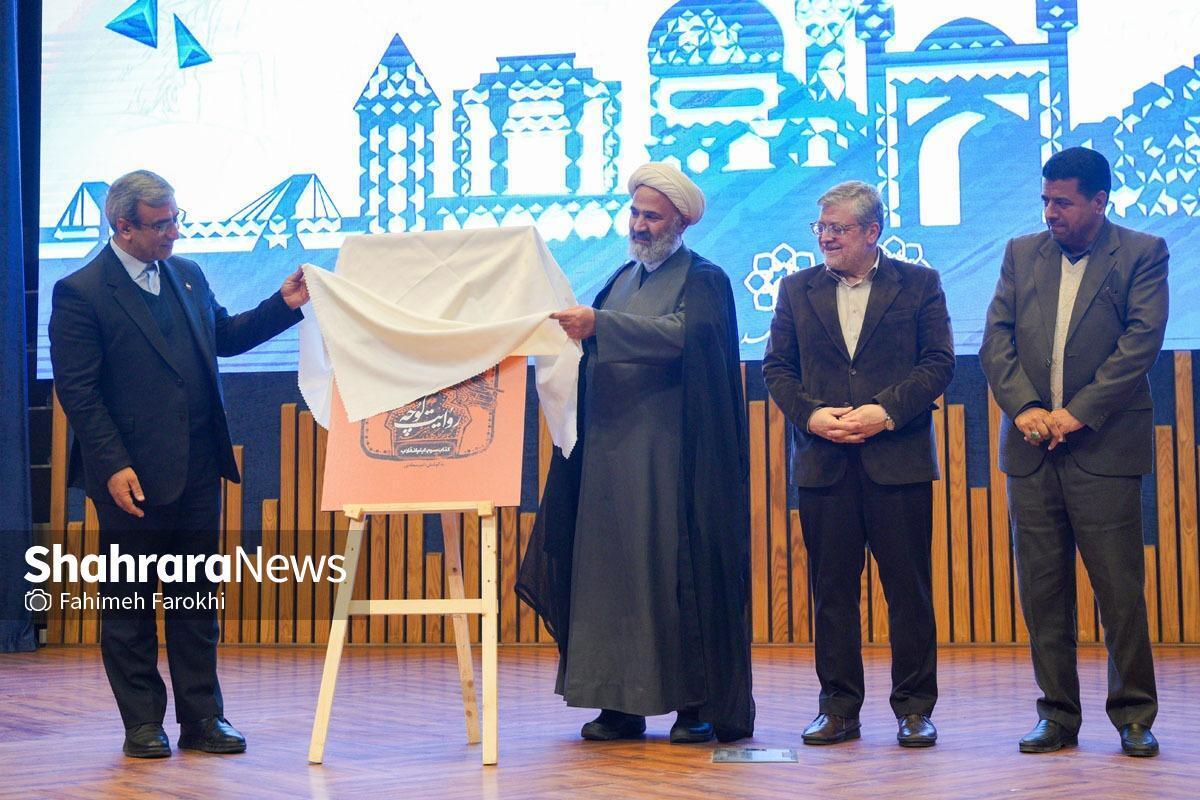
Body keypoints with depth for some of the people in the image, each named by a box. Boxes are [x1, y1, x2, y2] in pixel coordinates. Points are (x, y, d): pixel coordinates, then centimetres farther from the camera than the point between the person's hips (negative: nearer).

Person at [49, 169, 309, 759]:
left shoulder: (187, 275, 11)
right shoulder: (80, 293, -9)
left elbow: (224, 337, 24)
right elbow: (77, 390, -12)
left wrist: (284, 306, 10)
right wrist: (113, 466, -18)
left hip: (198, 472, 6)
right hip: (133, 479, -6)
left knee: (197, 601, 11)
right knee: (129, 605, 7)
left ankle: (201, 719, 19)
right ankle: (143, 724, 18)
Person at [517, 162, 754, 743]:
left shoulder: (704, 280, -1)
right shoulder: (622, 279, 20)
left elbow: (682, 333, -21)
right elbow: (597, 350, 16)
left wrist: (599, 326, -27)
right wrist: (573, 328, -4)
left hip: (672, 455, -6)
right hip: (610, 452, 6)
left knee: (681, 573, -5)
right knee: (611, 570, 2)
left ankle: (700, 703, 2)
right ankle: (621, 702, 7)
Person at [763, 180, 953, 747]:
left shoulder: (919, 285, 5)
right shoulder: (797, 289, 12)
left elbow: (938, 363, 0)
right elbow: (776, 367, 9)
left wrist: (885, 411, -12)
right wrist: (810, 415, -8)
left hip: (898, 459, -2)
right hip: (823, 461, 2)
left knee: (908, 588, 1)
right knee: (831, 589, 5)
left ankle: (914, 708, 10)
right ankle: (838, 707, 13)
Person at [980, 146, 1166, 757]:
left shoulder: (1142, 254, 2)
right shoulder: (1022, 254, 13)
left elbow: (1142, 341, -8)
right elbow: (996, 338, 6)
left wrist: (1078, 412, -15)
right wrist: (1024, 407, -9)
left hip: (1105, 447, -4)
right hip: (1031, 448, 4)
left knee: (1120, 587, -2)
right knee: (1041, 588, 5)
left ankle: (1134, 716, 9)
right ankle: (1058, 713, 14)